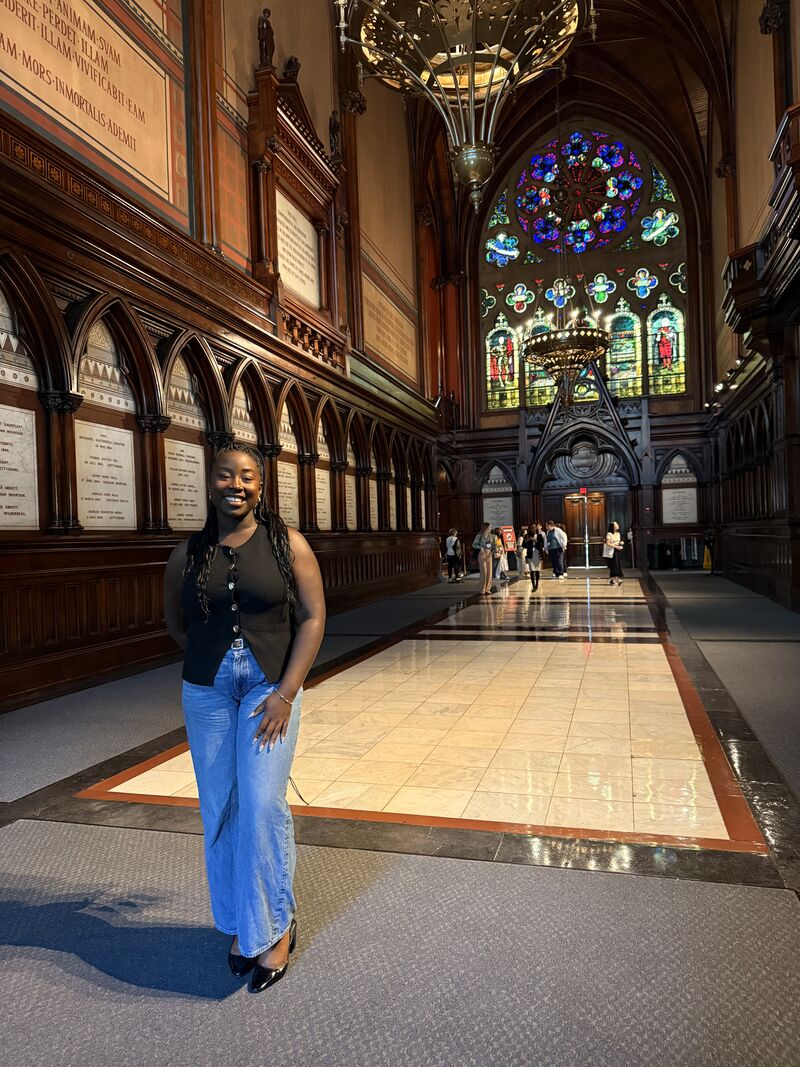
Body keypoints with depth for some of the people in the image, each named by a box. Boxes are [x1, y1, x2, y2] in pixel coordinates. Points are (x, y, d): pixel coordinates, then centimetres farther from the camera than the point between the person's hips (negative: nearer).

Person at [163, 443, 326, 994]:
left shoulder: (287, 544, -5)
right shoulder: (188, 554, 3)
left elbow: (313, 618, -7)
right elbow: (176, 625, 16)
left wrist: (285, 691, -13)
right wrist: (218, 657, 6)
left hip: (271, 685, -3)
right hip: (206, 691, 3)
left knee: (261, 804, -6)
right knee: (220, 810, 8)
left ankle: (275, 927, 16)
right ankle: (240, 925, 27)